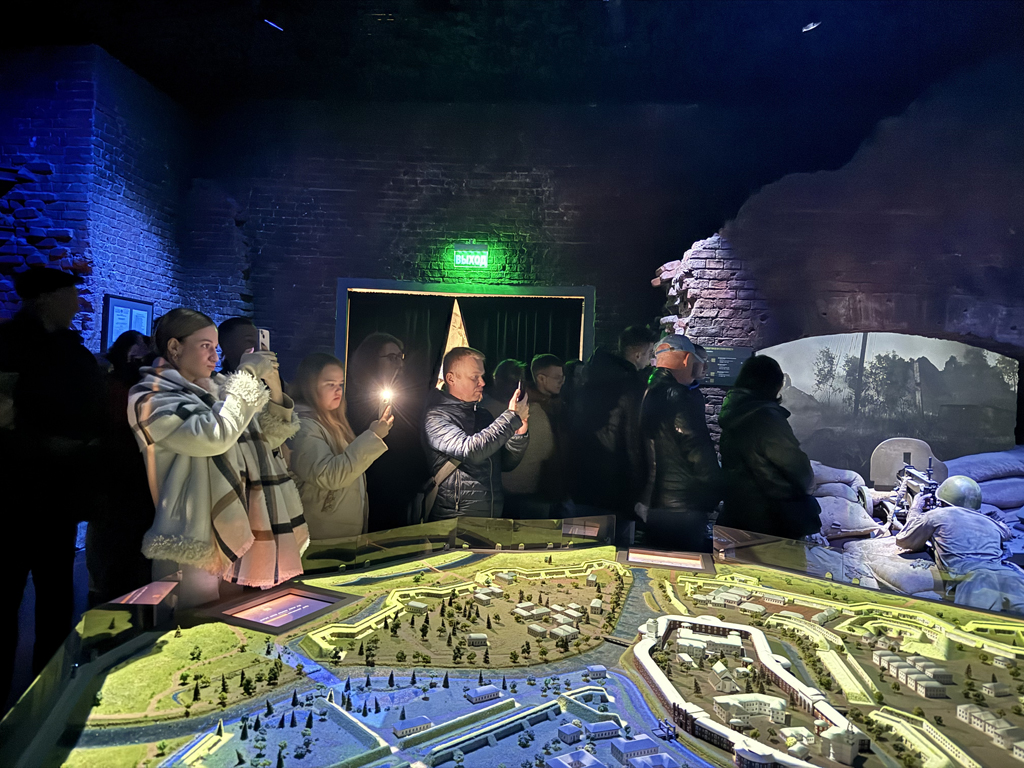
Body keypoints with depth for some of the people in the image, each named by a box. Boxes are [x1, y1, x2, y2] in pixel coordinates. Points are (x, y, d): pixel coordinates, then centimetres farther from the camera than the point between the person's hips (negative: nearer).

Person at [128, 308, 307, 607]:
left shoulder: (217, 388, 12)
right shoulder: (151, 399, -8)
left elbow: (270, 439, 16)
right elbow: (213, 435, -26)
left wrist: (274, 391, -1)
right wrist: (246, 375, -17)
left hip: (240, 536, 6)